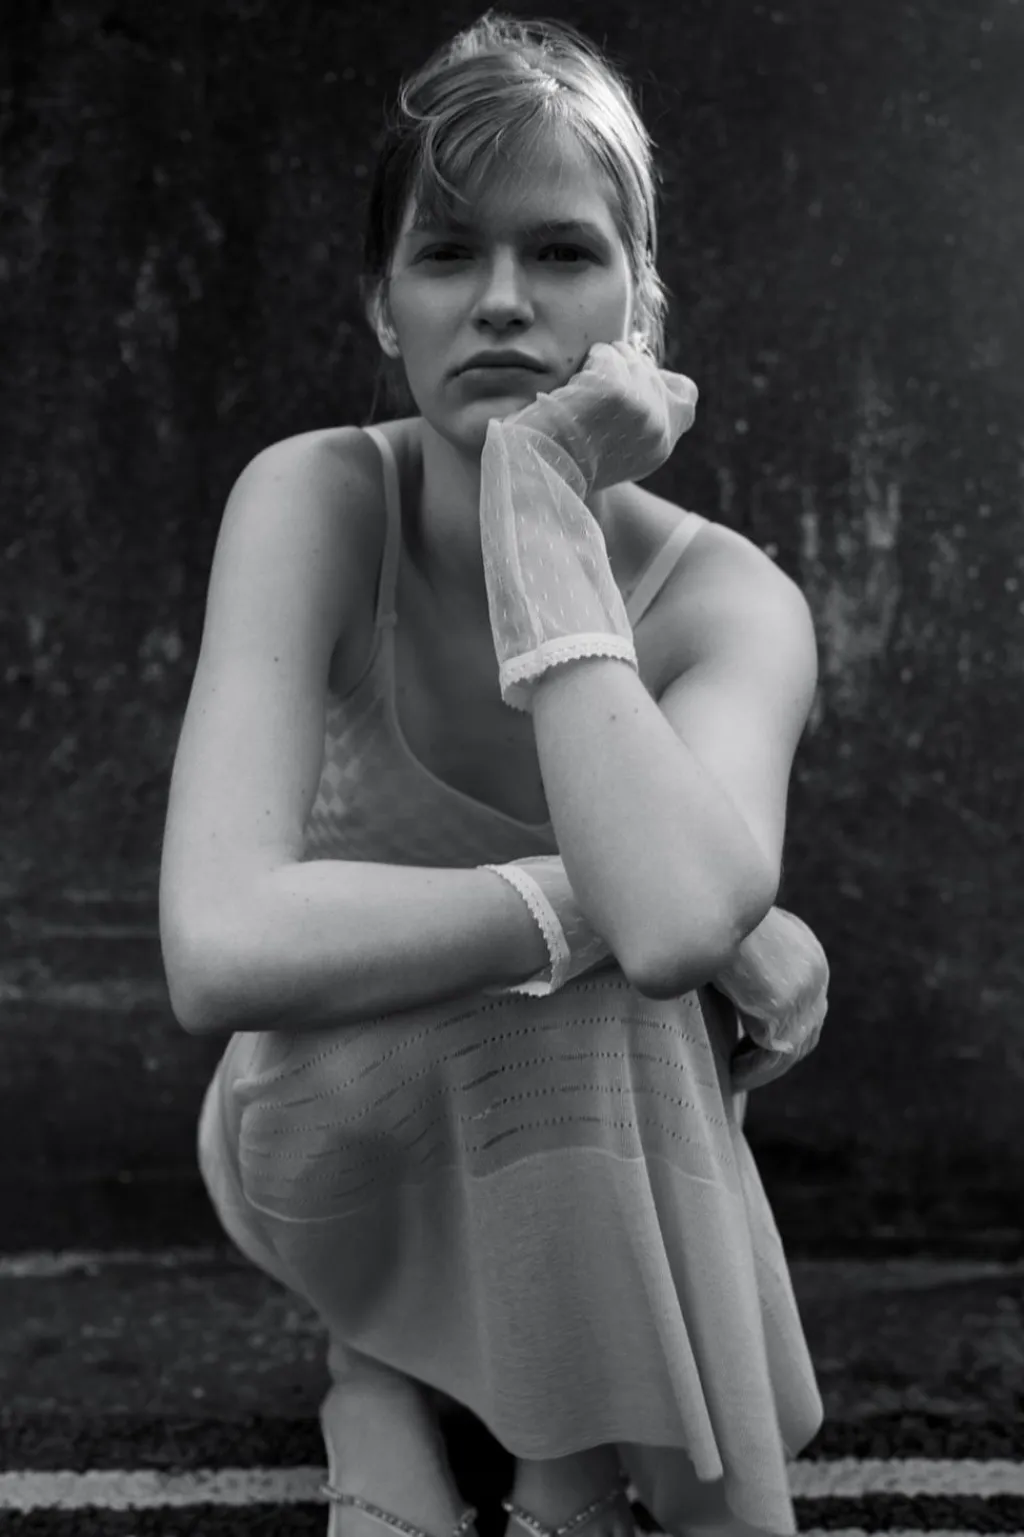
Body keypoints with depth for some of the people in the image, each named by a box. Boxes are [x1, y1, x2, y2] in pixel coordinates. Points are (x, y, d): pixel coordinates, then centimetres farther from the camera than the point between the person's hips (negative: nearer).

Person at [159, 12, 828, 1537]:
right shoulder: (319, 499, -22)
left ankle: (389, 1377, -6)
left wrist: (542, 498, -34)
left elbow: (677, 915, -41)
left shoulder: (728, 599, -19)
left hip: (579, 1150, 2)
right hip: (330, 1120, -2)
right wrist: (596, 899, -31)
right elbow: (221, 949, -35)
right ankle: (389, 1365, -7)